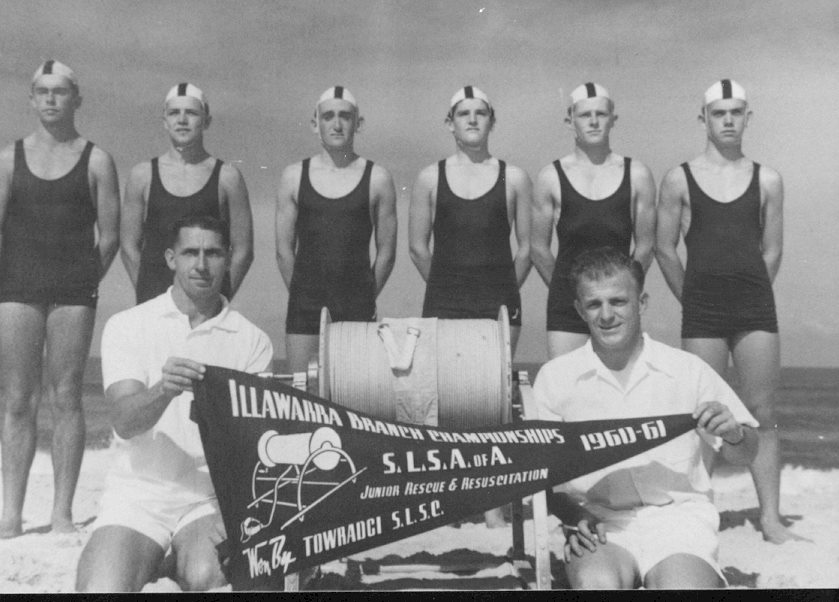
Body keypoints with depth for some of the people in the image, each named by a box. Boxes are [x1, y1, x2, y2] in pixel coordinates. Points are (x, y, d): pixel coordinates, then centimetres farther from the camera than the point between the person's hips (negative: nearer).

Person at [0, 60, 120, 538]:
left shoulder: (96, 161, 5)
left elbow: (109, 237, 2)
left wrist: (84, 281, 1)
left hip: (73, 289, -2)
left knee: (66, 398, -1)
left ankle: (63, 512, 5)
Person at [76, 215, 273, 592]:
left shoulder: (252, 341, 4)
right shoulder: (127, 326, 3)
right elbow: (124, 421, -10)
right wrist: (164, 390, -31)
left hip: (214, 495, 0)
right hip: (137, 492, 0)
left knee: (207, 579, -28)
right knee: (101, 589, -22)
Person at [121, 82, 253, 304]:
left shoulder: (227, 177, 3)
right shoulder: (142, 175, 8)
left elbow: (242, 251, 3)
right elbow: (129, 247, 10)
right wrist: (148, 298, 1)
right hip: (153, 301, 1)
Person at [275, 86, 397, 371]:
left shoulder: (377, 179, 2)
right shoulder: (294, 176, 5)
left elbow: (386, 251, 5)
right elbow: (284, 250, 8)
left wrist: (365, 298, 5)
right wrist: (303, 294, 7)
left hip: (357, 306, -1)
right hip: (304, 305, 1)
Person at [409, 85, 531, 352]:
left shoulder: (514, 178, 6)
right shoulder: (430, 178, 5)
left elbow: (526, 247, 8)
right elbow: (417, 247, 8)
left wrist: (503, 289, 8)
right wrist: (448, 285, 9)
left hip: (499, 307, 0)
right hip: (442, 307, 0)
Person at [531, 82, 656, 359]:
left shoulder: (637, 175, 4)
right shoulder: (551, 177, 2)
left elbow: (645, 248, 10)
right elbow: (538, 249, 7)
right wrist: (570, 287, 11)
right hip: (567, 306, -1)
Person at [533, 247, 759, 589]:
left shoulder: (688, 370, 6)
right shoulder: (555, 377, 5)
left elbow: (745, 456, 11)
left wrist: (733, 435, -12)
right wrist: (573, 515, -12)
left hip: (678, 513, 0)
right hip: (598, 521, 0)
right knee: (597, 583, -31)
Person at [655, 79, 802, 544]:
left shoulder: (767, 180, 7)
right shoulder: (679, 179, 3)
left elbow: (772, 251, 11)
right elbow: (664, 249, 5)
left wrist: (749, 296, 10)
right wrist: (697, 299, 8)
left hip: (756, 306, 2)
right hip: (701, 312, -1)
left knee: (762, 414, 2)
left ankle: (770, 517, 8)